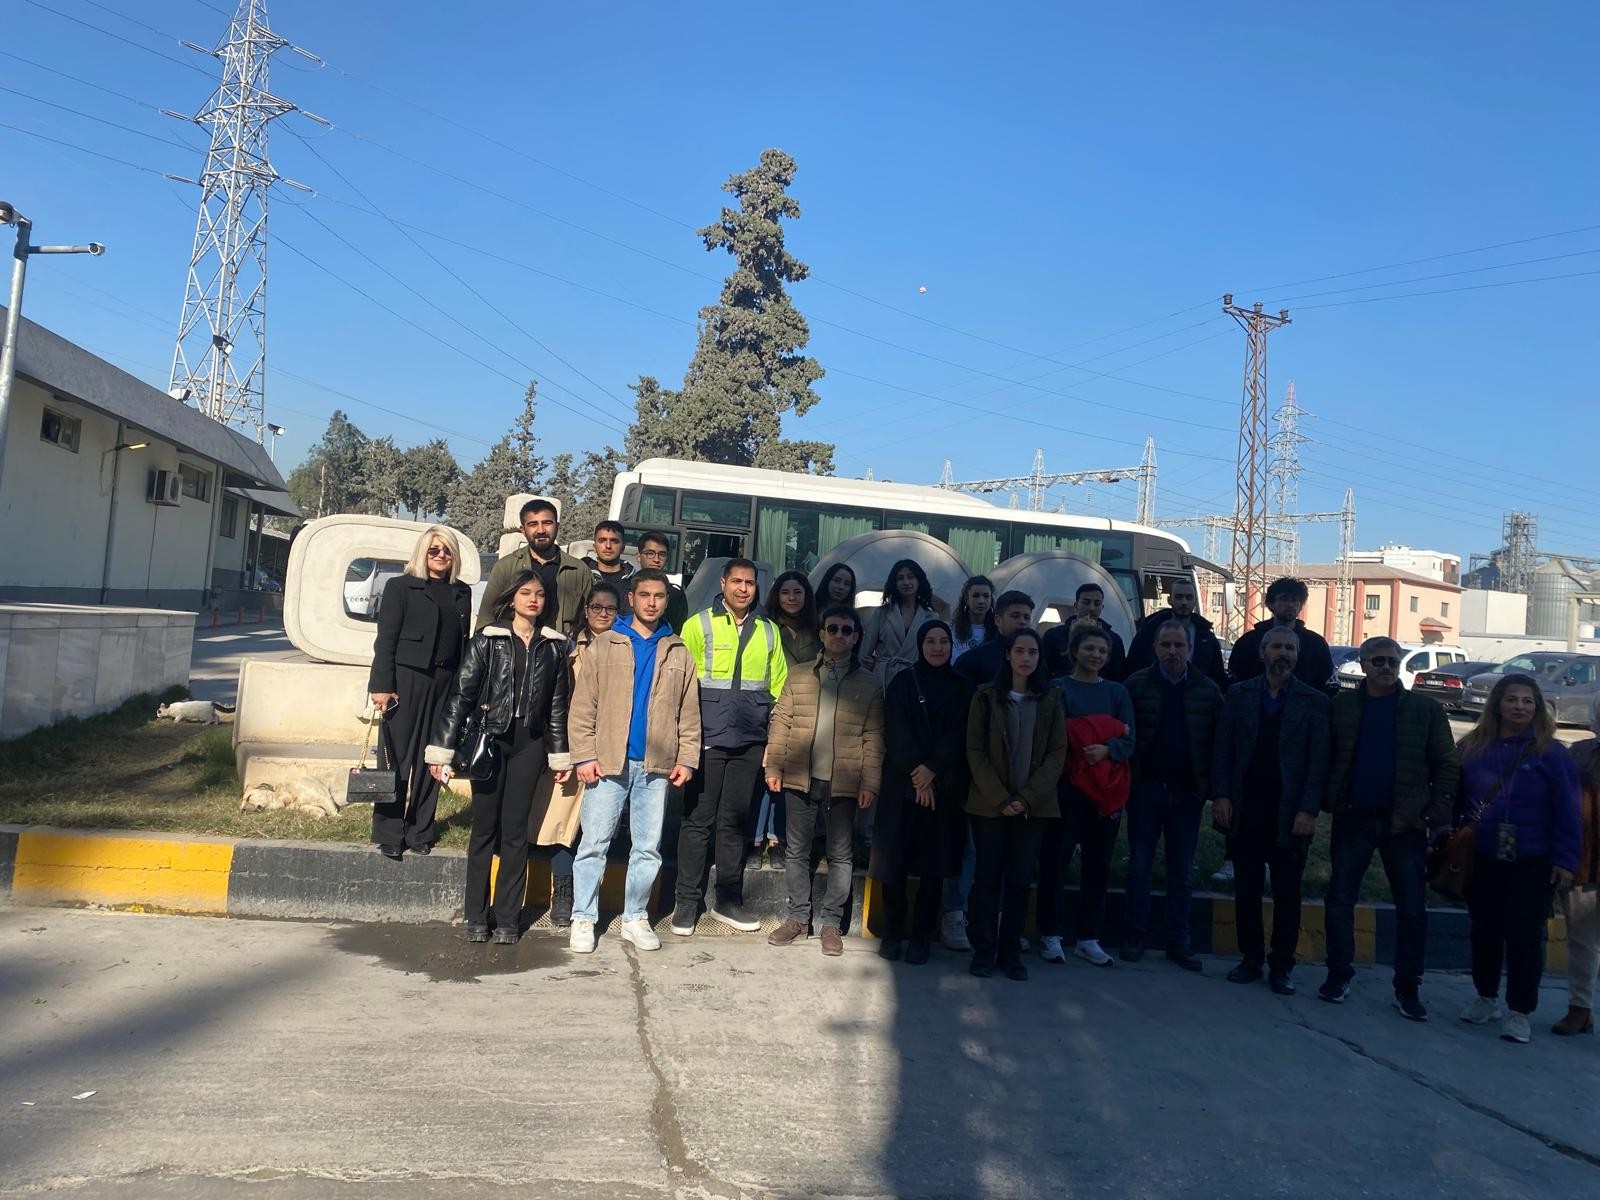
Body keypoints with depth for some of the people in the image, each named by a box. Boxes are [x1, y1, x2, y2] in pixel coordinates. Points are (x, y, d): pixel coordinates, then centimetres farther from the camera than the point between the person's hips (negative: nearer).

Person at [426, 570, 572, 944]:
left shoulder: (554, 646, 7)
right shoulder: (487, 640, 0)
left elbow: (558, 703, 10)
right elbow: (460, 694, -3)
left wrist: (561, 756, 8)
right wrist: (442, 750, -8)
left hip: (529, 744, 2)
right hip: (490, 739, -1)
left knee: (515, 830, 4)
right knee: (484, 828, 4)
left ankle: (507, 918, 12)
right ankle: (476, 917, 13)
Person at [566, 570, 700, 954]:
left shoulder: (678, 653, 11)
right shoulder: (604, 645, 4)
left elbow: (689, 713, 10)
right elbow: (583, 706, -1)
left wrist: (686, 758, 0)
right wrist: (585, 755, -9)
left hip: (657, 765, 3)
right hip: (609, 762, -2)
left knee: (648, 848, 8)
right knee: (594, 844, -1)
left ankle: (635, 918, 19)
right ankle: (583, 919, 8)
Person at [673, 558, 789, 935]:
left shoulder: (769, 632, 11)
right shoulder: (699, 625, 1)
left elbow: (778, 689, 12)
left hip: (750, 744, 3)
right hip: (707, 741, -3)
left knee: (735, 821, 10)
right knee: (699, 820, 2)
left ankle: (727, 900, 20)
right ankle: (687, 902, 11)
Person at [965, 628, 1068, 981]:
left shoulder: (1050, 699, 6)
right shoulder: (986, 696, 2)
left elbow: (1057, 753, 1)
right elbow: (975, 751, -2)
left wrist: (1026, 798, -10)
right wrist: (1000, 798, -12)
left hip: (1033, 805, 1)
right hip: (989, 803, -1)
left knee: (1021, 879, 3)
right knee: (988, 877, 1)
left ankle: (1011, 952, 13)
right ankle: (983, 951, 10)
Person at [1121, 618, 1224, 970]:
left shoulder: (1208, 690, 0)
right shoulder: (1137, 684, -3)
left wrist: (1213, 788, -6)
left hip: (1187, 792, 1)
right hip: (1145, 788, -1)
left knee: (1181, 872, 10)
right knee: (1139, 867, 6)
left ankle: (1178, 942, 19)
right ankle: (1135, 936, 16)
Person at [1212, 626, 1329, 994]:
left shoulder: (1314, 702, 1)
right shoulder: (1238, 695, 6)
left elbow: (1318, 760, -3)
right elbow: (1223, 749, 5)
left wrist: (1308, 810, -10)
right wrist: (1221, 795, -4)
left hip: (1289, 814, -1)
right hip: (1245, 810, 2)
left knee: (1287, 894, 6)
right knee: (1246, 888, 8)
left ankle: (1281, 966, 17)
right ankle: (1251, 959, 20)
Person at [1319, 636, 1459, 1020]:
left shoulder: (1426, 710, 1)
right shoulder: (1342, 706, 1)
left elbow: (1447, 765, 3)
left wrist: (1437, 813, -6)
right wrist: (1329, 801, -4)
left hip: (1405, 823, 0)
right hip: (1352, 818, 0)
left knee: (1412, 909, 5)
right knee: (1339, 900, 5)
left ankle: (1407, 988, 17)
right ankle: (1339, 975, 20)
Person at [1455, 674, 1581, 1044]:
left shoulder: (1551, 753, -6)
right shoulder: (1473, 748, 3)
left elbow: (1568, 811, -6)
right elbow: (1456, 801, 9)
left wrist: (1565, 860, -10)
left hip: (1533, 864, -3)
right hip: (1482, 860, 3)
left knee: (1524, 936, 1)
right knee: (1484, 932, 13)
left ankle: (1519, 1013, 12)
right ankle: (1486, 998, 30)